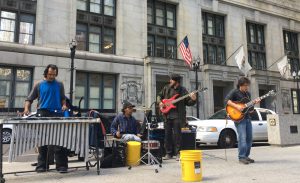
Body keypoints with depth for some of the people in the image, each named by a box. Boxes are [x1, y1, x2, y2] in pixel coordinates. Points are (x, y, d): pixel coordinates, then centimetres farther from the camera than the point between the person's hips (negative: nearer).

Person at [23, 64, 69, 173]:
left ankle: (62, 166, -1)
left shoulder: (59, 85, 11)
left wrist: (64, 105, -2)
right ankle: (41, 166, 17)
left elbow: (62, 98, 19)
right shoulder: (39, 85, 10)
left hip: (57, 114, 0)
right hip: (42, 114, 1)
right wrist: (26, 109, -8)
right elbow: (29, 99, 10)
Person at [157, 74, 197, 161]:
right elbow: (159, 96, 22)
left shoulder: (182, 90, -1)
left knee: (177, 134, -4)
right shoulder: (166, 88, 9)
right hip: (167, 115, 4)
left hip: (177, 116, -4)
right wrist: (160, 102, 3)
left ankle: (178, 153, 6)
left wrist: (193, 100, -19)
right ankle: (168, 153, 17)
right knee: (167, 134, 7)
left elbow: (188, 102, 0)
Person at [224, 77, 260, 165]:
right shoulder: (234, 92, -5)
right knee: (242, 137, -14)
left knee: (249, 138, 7)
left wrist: (254, 102, 3)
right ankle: (241, 157, -8)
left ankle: (246, 156, 18)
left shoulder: (248, 93, 17)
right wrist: (236, 106, -25)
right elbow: (226, 100, -18)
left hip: (247, 117, 8)